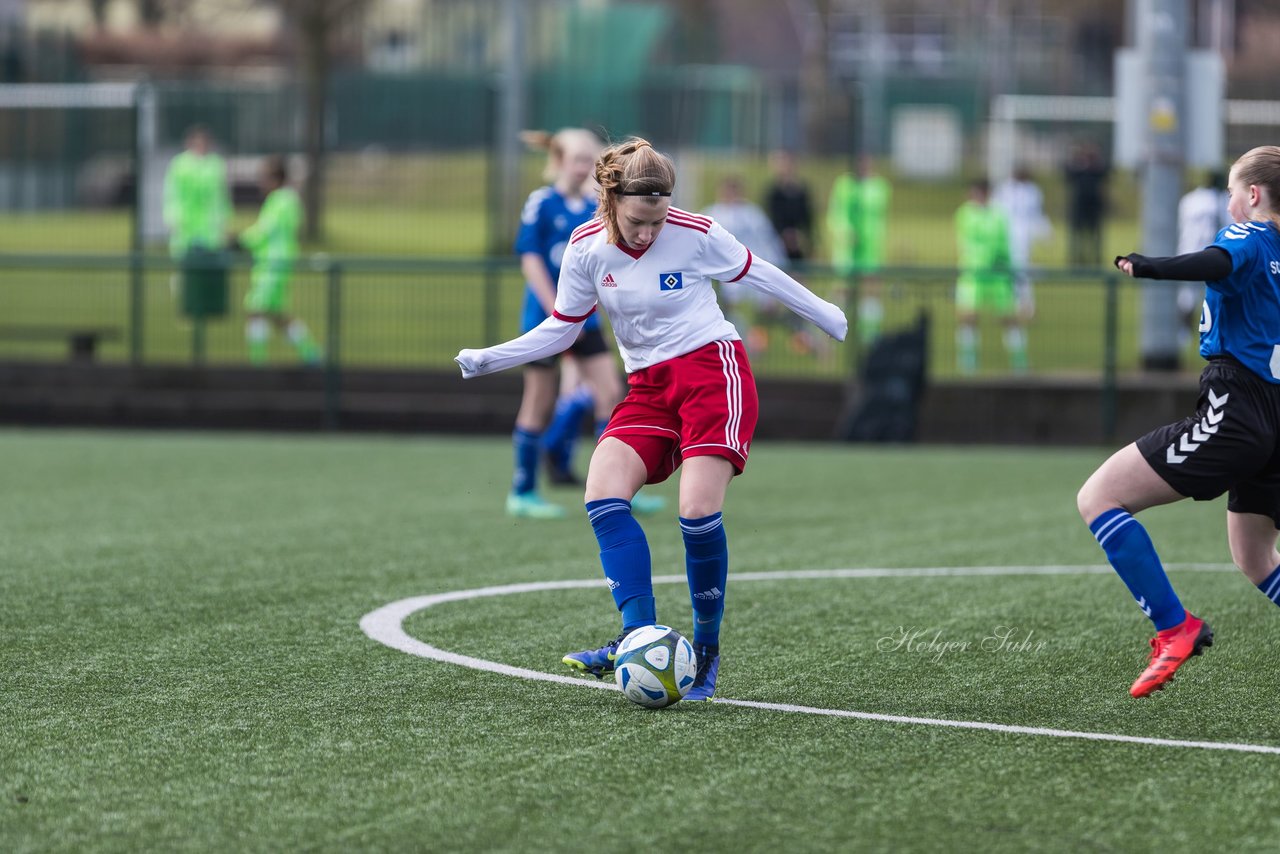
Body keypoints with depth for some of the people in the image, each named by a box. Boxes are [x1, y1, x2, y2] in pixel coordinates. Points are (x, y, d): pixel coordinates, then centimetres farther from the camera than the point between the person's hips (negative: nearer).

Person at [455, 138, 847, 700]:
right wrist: (489, 358, -3)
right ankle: (639, 638, -21)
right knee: (602, 494, -19)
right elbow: (561, 330, 8)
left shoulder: (696, 234, -12)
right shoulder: (586, 248, -3)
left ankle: (706, 649, -2)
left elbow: (754, 273, 6)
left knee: (698, 510, -19)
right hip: (649, 385, 4)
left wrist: (824, 316, 18)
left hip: (712, 369, -4)